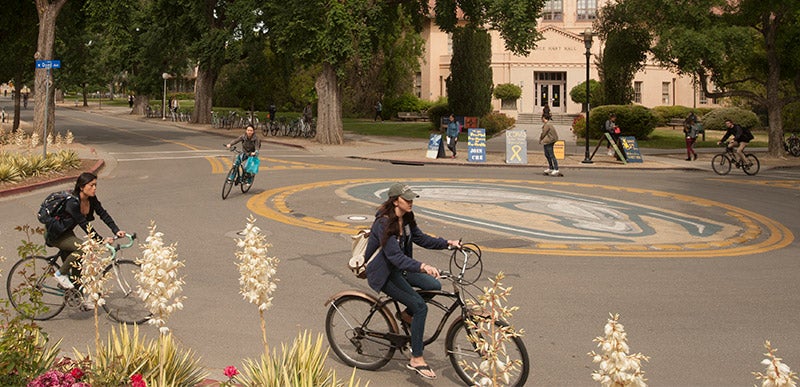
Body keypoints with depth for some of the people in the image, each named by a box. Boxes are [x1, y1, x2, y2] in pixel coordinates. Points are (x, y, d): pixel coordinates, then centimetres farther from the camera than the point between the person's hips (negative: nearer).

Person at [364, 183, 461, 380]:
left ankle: (407, 315, 17)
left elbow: (421, 239, 8)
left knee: (434, 286, -6)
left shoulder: (406, 219, 1)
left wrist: (448, 243, -5)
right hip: (382, 274, -8)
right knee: (420, 306, -18)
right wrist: (422, 267, -47)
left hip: (398, 268, 8)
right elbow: (395, 256, -34)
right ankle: (416, 359, -9)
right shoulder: (384, 223, -26)